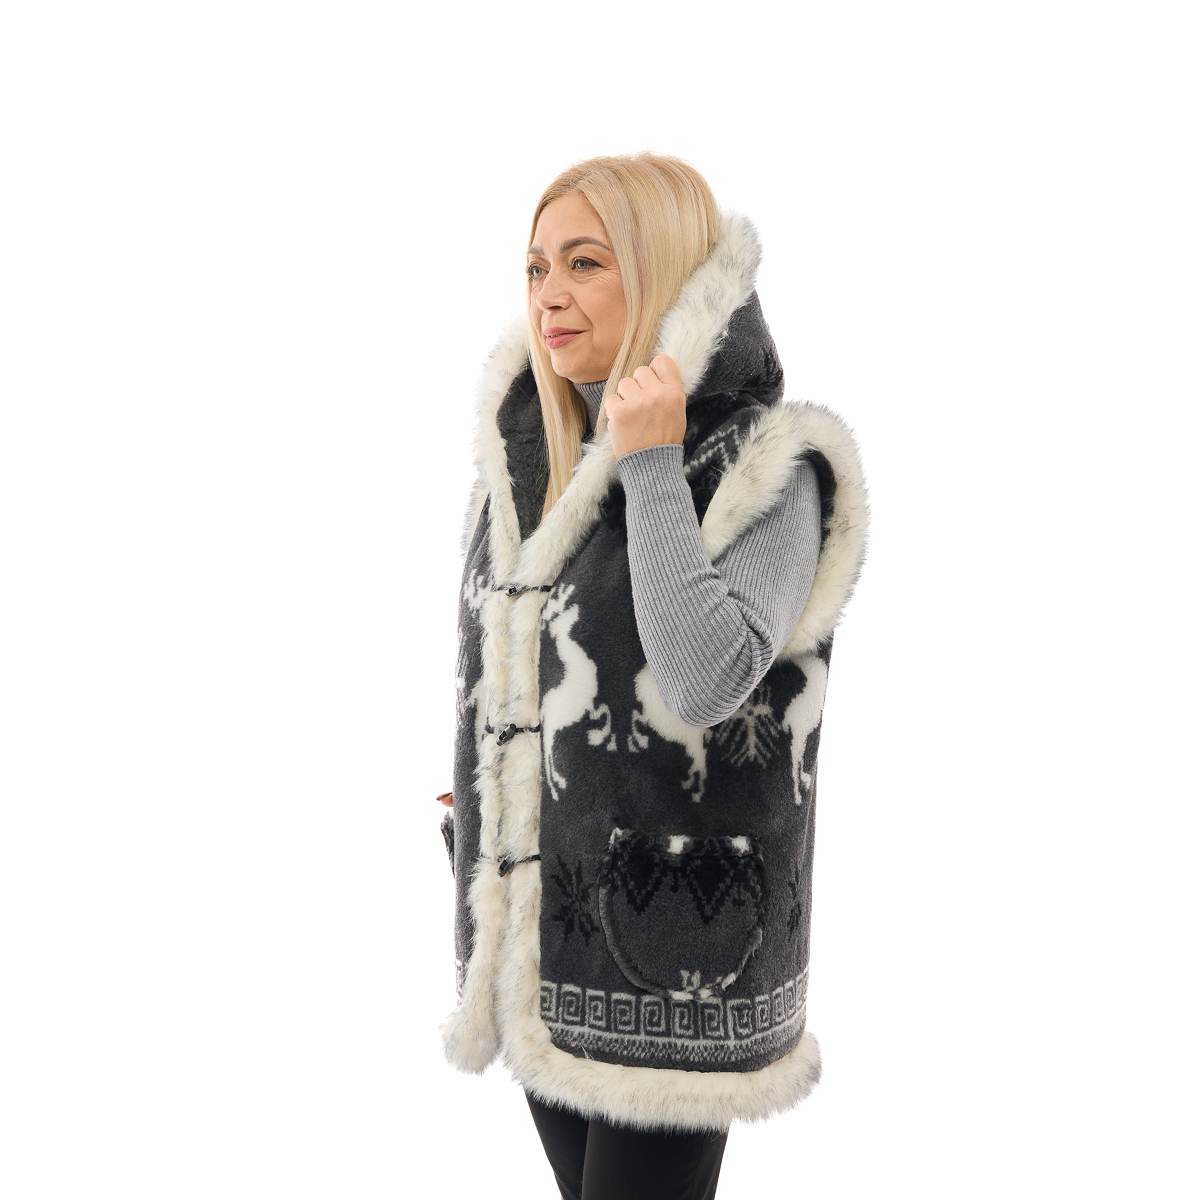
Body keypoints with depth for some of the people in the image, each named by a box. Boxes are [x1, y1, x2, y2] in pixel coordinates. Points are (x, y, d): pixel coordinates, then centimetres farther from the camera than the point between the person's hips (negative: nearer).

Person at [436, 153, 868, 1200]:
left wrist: (652, 468, -22)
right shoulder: (532, 453, 9)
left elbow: (705, 684, -25)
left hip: (669, 943, -6)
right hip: (539, 926, 7)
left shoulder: (764, 465, -12)